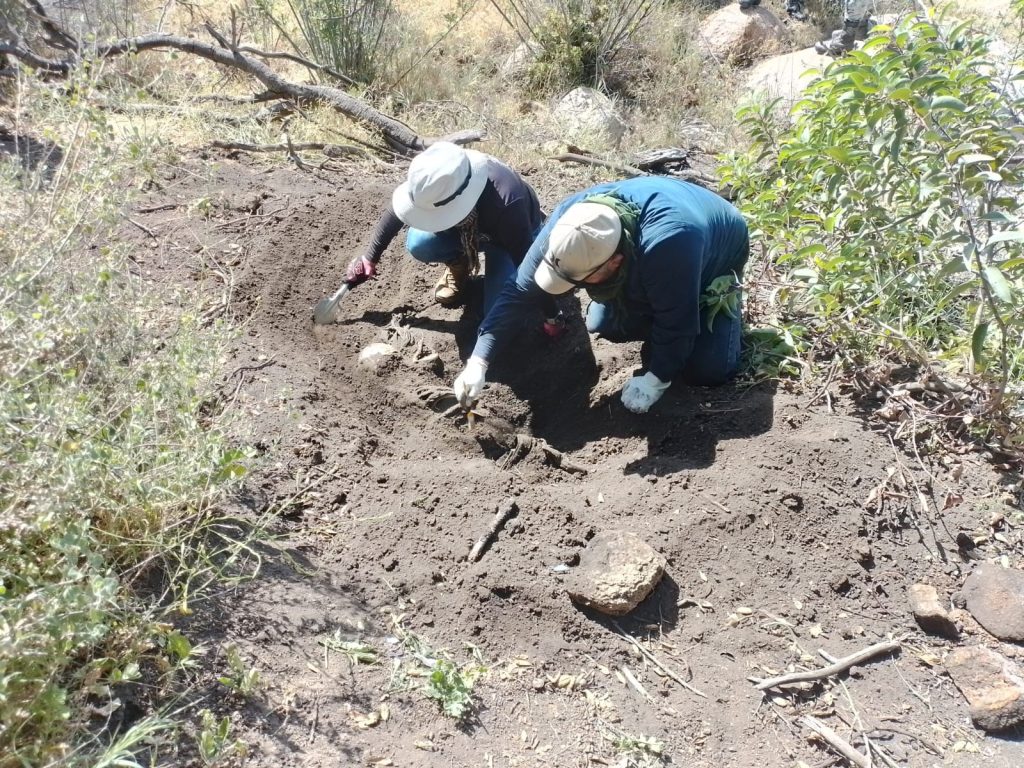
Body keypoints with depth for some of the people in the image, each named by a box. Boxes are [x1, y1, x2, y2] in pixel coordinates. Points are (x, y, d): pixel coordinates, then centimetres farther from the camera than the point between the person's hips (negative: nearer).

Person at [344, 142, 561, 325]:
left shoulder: (506, 205, -46)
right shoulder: (434, 181, -31)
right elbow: (396, 211, -12)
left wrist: (551, 318, -29)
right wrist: (369, 259, -8)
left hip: (515, 235, -3)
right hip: (470, 226, 4)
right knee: (418, 244, -25)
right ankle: (459, 265, 8)